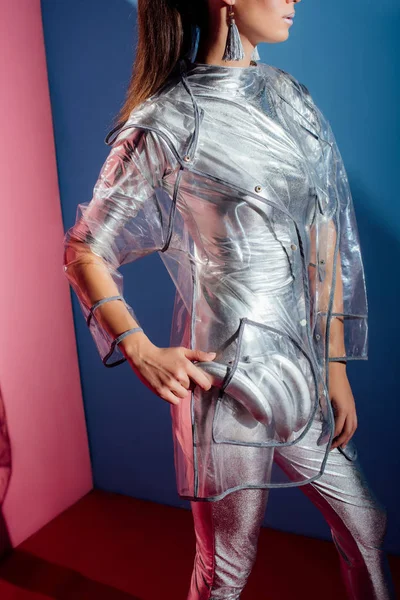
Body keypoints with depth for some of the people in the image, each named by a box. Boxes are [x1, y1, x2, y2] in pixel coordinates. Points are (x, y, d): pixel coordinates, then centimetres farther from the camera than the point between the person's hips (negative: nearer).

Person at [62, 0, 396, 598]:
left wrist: (337, 365, 5)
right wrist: (141, 351, -17)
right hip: (229, 372, -6)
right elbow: (85, 252, -4)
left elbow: (325, 233, 7)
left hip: (303, 364, 6)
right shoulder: (167, 122, -10)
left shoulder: (292, 96, 9)